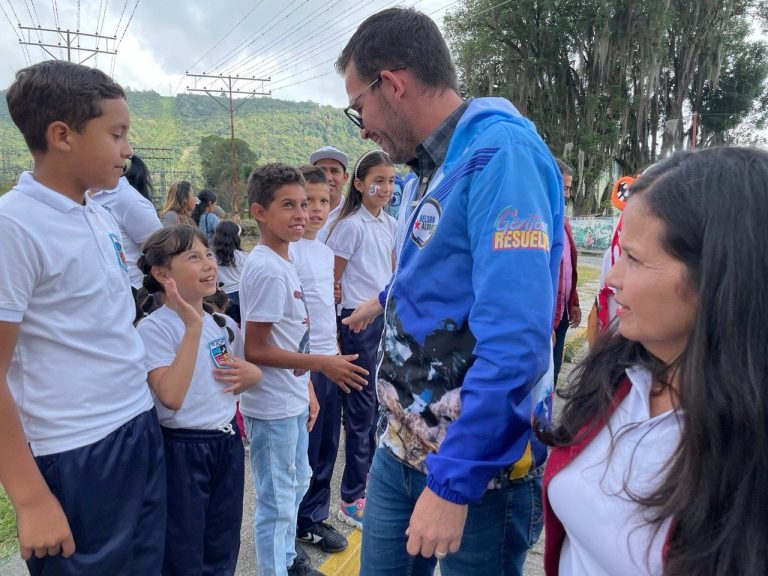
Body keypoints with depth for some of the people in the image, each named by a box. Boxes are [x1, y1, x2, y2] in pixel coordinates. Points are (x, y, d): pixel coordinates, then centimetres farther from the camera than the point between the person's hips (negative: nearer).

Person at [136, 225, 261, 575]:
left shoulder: (225, 324, 4)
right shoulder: (153, 328, -15)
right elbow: (171, 397, -28)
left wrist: (251, 376, -6)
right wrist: (193, 327, -30)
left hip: (228, 443, 6)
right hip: (182, 450, -6)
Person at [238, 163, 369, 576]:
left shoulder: (281, 261, 7)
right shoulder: (267, 269, -22)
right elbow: (255, 350, -23)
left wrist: (306, 387, 14)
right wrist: (323, 364, -19)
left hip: (291, 401, 10)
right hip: (272, 406, -10)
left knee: (296, 484, 24)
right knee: (277, 500, 5)